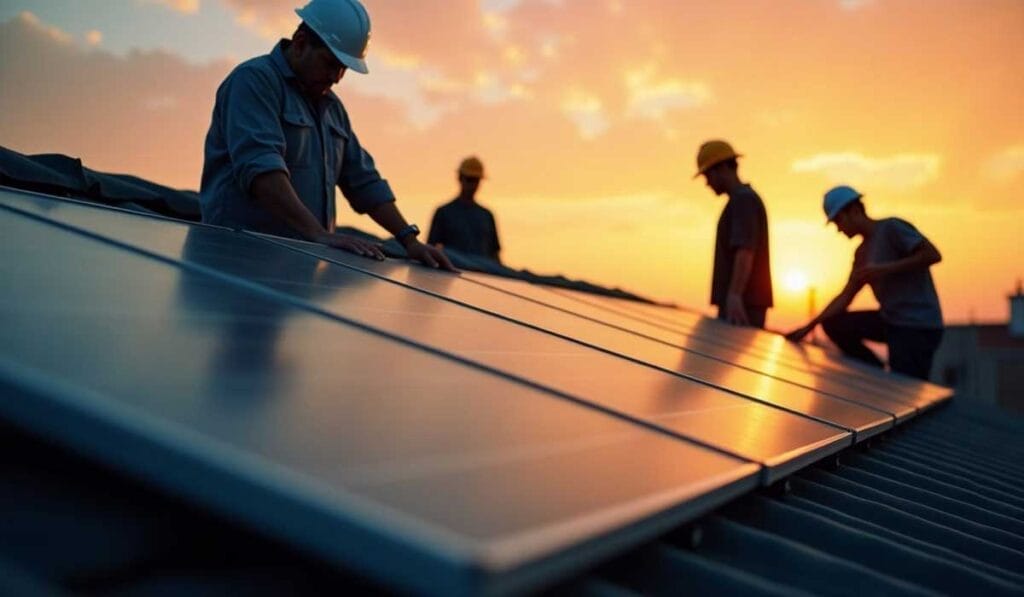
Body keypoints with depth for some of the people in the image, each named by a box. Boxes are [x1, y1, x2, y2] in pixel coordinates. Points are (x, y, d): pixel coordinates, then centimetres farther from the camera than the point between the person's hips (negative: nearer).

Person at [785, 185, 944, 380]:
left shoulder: (891, 227, -8)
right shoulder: (862, 252, 14)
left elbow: (933, 255, -17)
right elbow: (845, 297, 13)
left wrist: (885, 269, -21)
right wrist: (809, 326, 7)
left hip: (918, 326, -8)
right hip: (891, 320, 8)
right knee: (833, 323, 4)